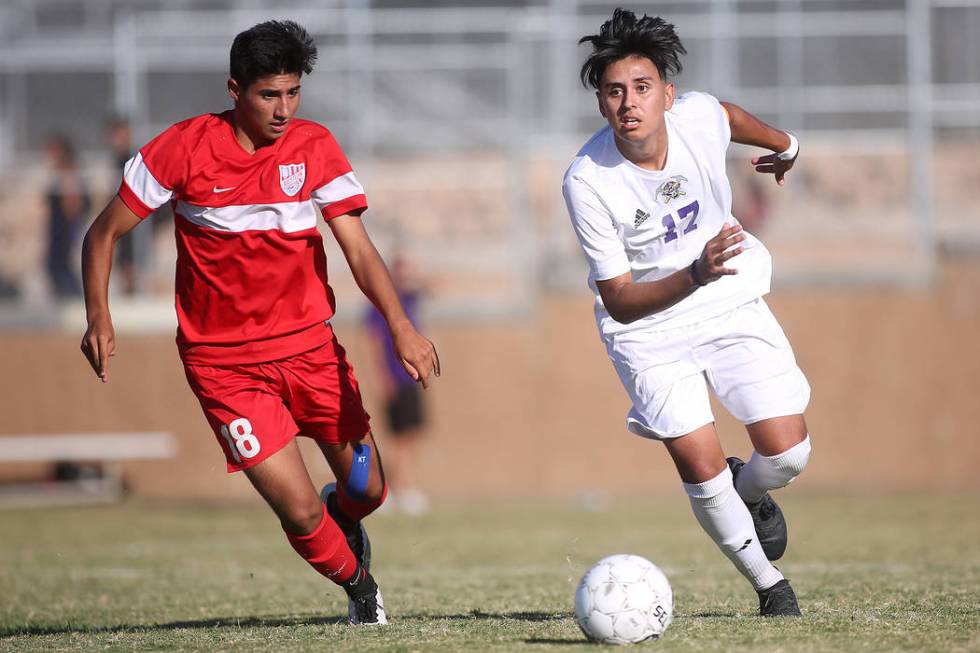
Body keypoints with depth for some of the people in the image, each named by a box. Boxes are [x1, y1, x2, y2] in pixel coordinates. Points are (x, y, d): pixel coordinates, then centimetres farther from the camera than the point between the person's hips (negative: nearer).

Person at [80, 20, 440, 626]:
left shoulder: (314, 148, -4)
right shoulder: (185, 148, -11)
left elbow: (359, 249, -9)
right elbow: (105, 234, -2)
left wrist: (400, 325, -25)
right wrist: (99, 319, -15)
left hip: (309, 343, 3)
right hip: (223, 361, -3)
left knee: (367, 490, 6)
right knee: (300, 511, -11)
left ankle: (340, 520, 44)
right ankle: (358, 584, 21)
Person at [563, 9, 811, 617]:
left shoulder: (698, 117, -19)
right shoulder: (587, 182, -27)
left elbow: (729, 115, 10)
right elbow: (620, 301, -24)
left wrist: (783, 145, 31)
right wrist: (696, 274, -40)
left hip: (731, 304, 3)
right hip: (647, 325, -3)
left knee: (788, 454, -6)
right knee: (701, 469, -10)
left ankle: (748, 492, 32)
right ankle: (769, 585, 15)